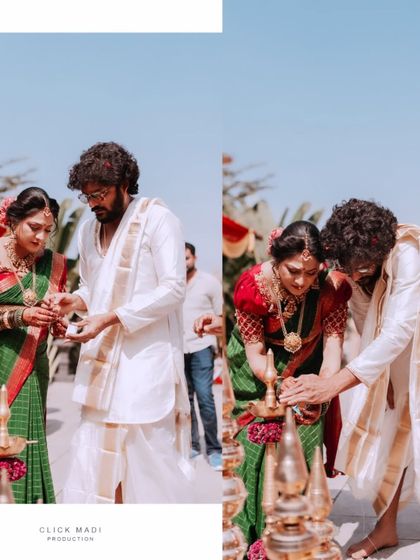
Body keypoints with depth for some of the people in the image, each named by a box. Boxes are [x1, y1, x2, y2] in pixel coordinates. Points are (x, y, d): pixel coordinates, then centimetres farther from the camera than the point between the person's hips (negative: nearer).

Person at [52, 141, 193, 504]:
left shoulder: (157, 219, -8)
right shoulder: (89, 231, 13)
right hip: (102, 359, 6)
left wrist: (110, 318, -20)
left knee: (151, 453, -1)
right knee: (97, 450, 8)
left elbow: (173, 289, -15)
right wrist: (76, 301, -1)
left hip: (147, 359, -6)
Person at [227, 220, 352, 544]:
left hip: (306, 365, 1)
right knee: (261, 440, -6)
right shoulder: (252, 287, -30)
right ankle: (260, 528, 13)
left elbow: (333, 348, -26)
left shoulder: (333, 285, -27)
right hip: (260, 368, -1)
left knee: (306, 436, -7)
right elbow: (255, 356, -23)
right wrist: (286, 387, -40)